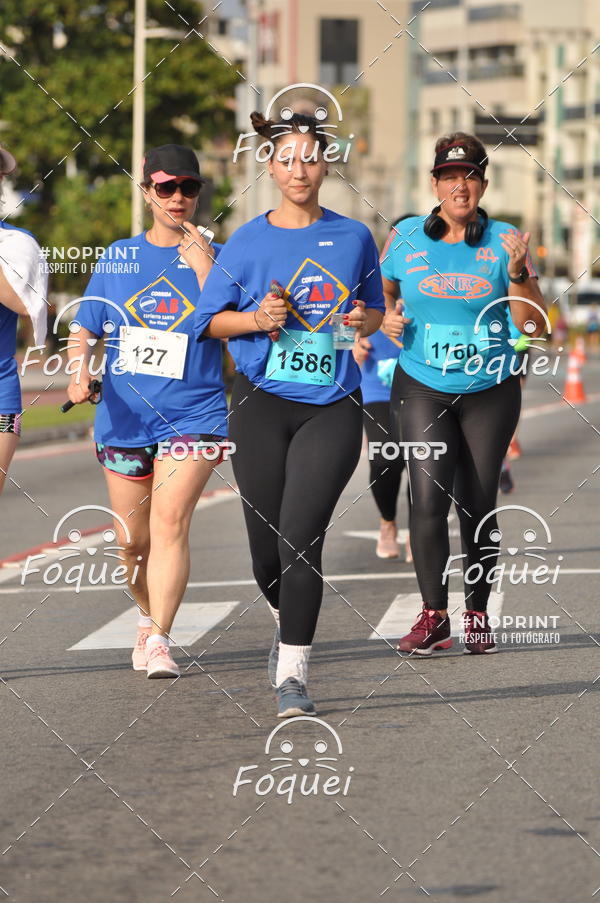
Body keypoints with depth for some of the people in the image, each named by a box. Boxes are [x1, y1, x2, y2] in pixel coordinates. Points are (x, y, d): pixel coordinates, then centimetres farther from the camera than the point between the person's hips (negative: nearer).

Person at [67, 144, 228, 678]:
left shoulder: (214, 257, 2)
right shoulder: (117, 258, 9)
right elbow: (84, 330, 13)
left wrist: (202, 266, -17)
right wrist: (80, 370, -7)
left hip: (194, 414, -3)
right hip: (123, 417, 3)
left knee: (170, 523, -18)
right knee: (132, 539, 9)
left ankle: (159, 640, -21)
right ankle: (148, 618, 34)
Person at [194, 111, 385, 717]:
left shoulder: (354, 238, 7)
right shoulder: (249, 241, 4)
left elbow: (374, 309, 19)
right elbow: (210, 318, 7)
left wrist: (365, 322, -4)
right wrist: (257, 318, -11)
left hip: (332, 408, -1)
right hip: (262, 404, 1)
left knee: (300, 538, -14)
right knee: (267, 544, 4)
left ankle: (292, 673, -9)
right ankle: (286, 621, 38)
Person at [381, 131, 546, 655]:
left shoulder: (503, 241, -2)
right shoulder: (406, 239, 1)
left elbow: (534, 326, -5)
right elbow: (383, 291, 20)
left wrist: (516, 273, -20)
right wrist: (387, 316, -2)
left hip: (490, 391, 0)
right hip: (422, 389, 0)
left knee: (478, 503, 3)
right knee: (430, 495, -14)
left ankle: (478, 614, 17)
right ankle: (433, 616, -8)